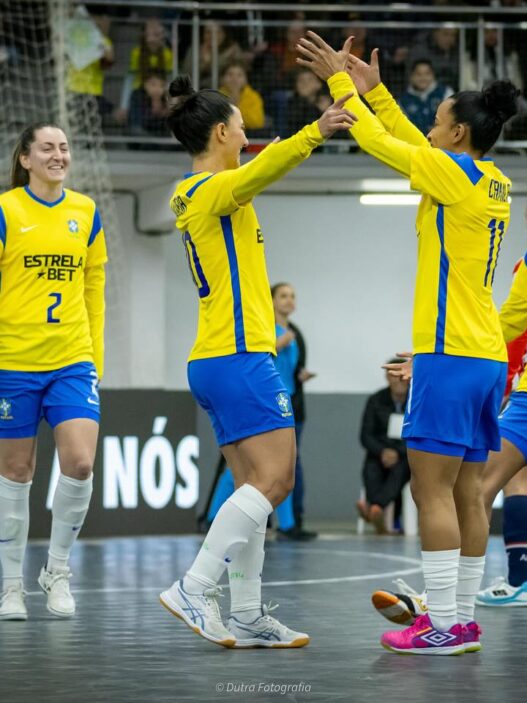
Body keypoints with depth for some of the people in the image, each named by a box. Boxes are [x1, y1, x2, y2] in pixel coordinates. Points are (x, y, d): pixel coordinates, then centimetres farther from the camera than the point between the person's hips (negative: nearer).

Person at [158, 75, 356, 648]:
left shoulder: (190, 195, 17)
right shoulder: (215, 188, -11)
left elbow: (252, 177, 38)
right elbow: (260, 171, -34)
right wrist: (314, 132, -50)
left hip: (214, 361, 10)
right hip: (240, 356, -10)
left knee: (254, 487, 9)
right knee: (274, 478, -14)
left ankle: (247, 616, 8)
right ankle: (193, 589, -18)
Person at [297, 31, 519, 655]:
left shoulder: (453, 173, -10)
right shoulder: (493, 184, 14)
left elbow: (377, 140, -1)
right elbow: (414, 146, 27)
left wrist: (340, 81, 11)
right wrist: (373, 90, 30)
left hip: (450, 354, -9)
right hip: (487, 354, 9)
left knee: (431, 490, -9)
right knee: (464, 493, 9)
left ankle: (443, 626, -12)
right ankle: (462, 616, 10)